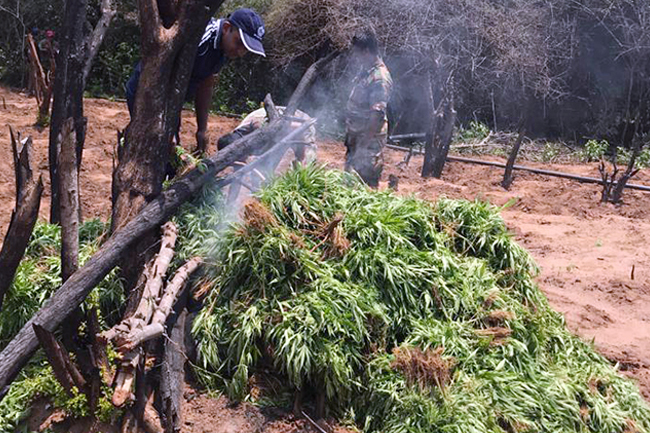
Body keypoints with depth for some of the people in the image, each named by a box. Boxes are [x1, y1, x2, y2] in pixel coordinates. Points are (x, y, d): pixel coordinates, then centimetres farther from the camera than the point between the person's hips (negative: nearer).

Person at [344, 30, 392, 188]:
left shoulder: (380, 78, -20)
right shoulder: (365, 72, 11)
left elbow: (377, 114, -25)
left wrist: (365, 140, -26)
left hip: (370, 138, -10)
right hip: (356, 135, 10)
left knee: (365, 179, -6)